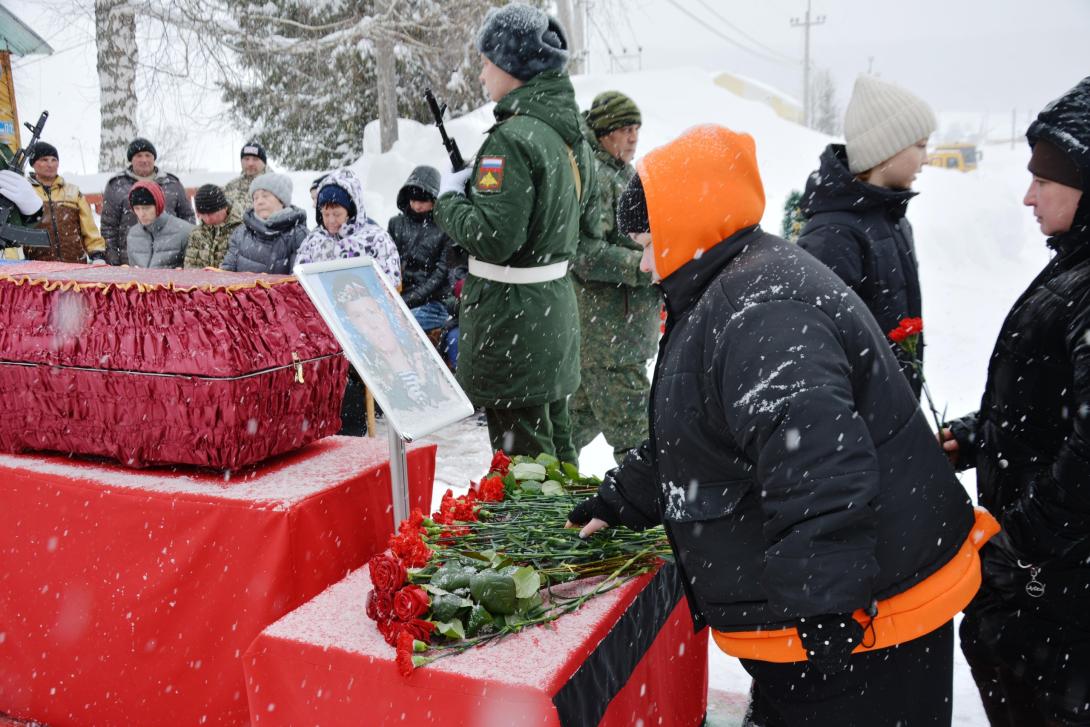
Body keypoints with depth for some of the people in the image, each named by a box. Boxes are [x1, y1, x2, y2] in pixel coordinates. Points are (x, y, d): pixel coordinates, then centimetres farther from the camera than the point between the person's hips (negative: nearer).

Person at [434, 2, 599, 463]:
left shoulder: (514, 137, -19)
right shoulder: (570, 131, 9)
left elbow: (493, 237, -25)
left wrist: (450, 198, -6)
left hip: (511, 314, -9)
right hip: (555, 304, 9)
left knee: (520, 454, 2)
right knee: (555, 443, 22)